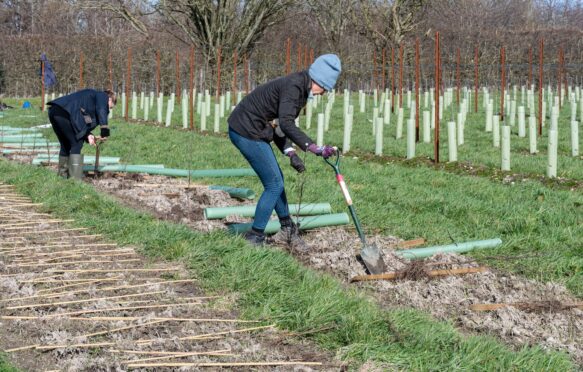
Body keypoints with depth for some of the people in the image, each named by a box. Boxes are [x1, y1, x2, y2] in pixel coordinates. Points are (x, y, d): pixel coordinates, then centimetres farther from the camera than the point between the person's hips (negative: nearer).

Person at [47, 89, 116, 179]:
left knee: (66, 145, 21)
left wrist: (88, 135, 9)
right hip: (65, 113, -9)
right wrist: (105, 132, -13)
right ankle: (75, 178, -8)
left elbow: (81, 122, 25)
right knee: (77, 144, -4)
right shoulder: (103, 96, 12)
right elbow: (101, 112, -10)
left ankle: (63, 175, 28)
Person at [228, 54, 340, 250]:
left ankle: (288, 229, 31)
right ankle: (255, 238, 7)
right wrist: (313, 148, -39)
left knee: (276, 180, 18)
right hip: (247, 132, -10)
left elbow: (278, 125, 14)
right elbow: (286, 124, -32)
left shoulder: (300, 89, 12)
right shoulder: (293, 86, -20)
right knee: (274, 184, -4)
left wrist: (290, 153, 0)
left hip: (248, 130, 10)